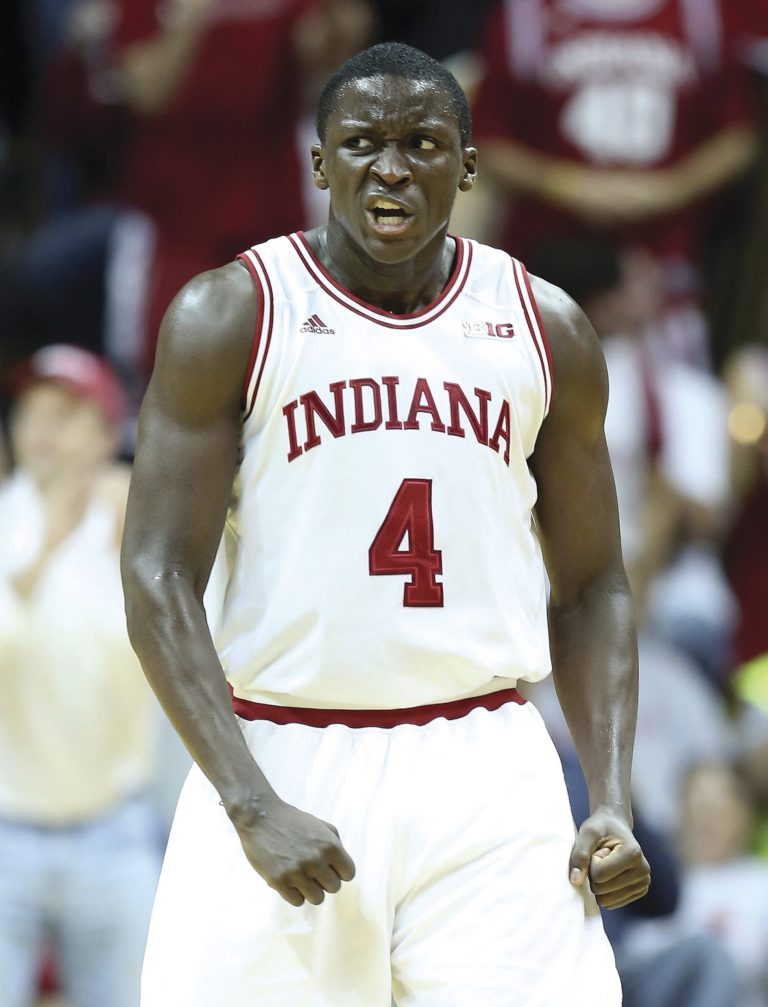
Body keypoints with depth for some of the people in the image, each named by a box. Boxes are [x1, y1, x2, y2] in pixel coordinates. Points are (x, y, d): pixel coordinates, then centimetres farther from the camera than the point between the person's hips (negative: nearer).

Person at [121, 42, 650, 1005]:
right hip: (283, 764, -2)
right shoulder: (229, 317, -1)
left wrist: (613, 805, 0)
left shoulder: (546, 330, 9)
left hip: (486, 775, 2)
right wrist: (253, 807, -17)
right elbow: (157, 582, -6)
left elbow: (590, 589, 14)